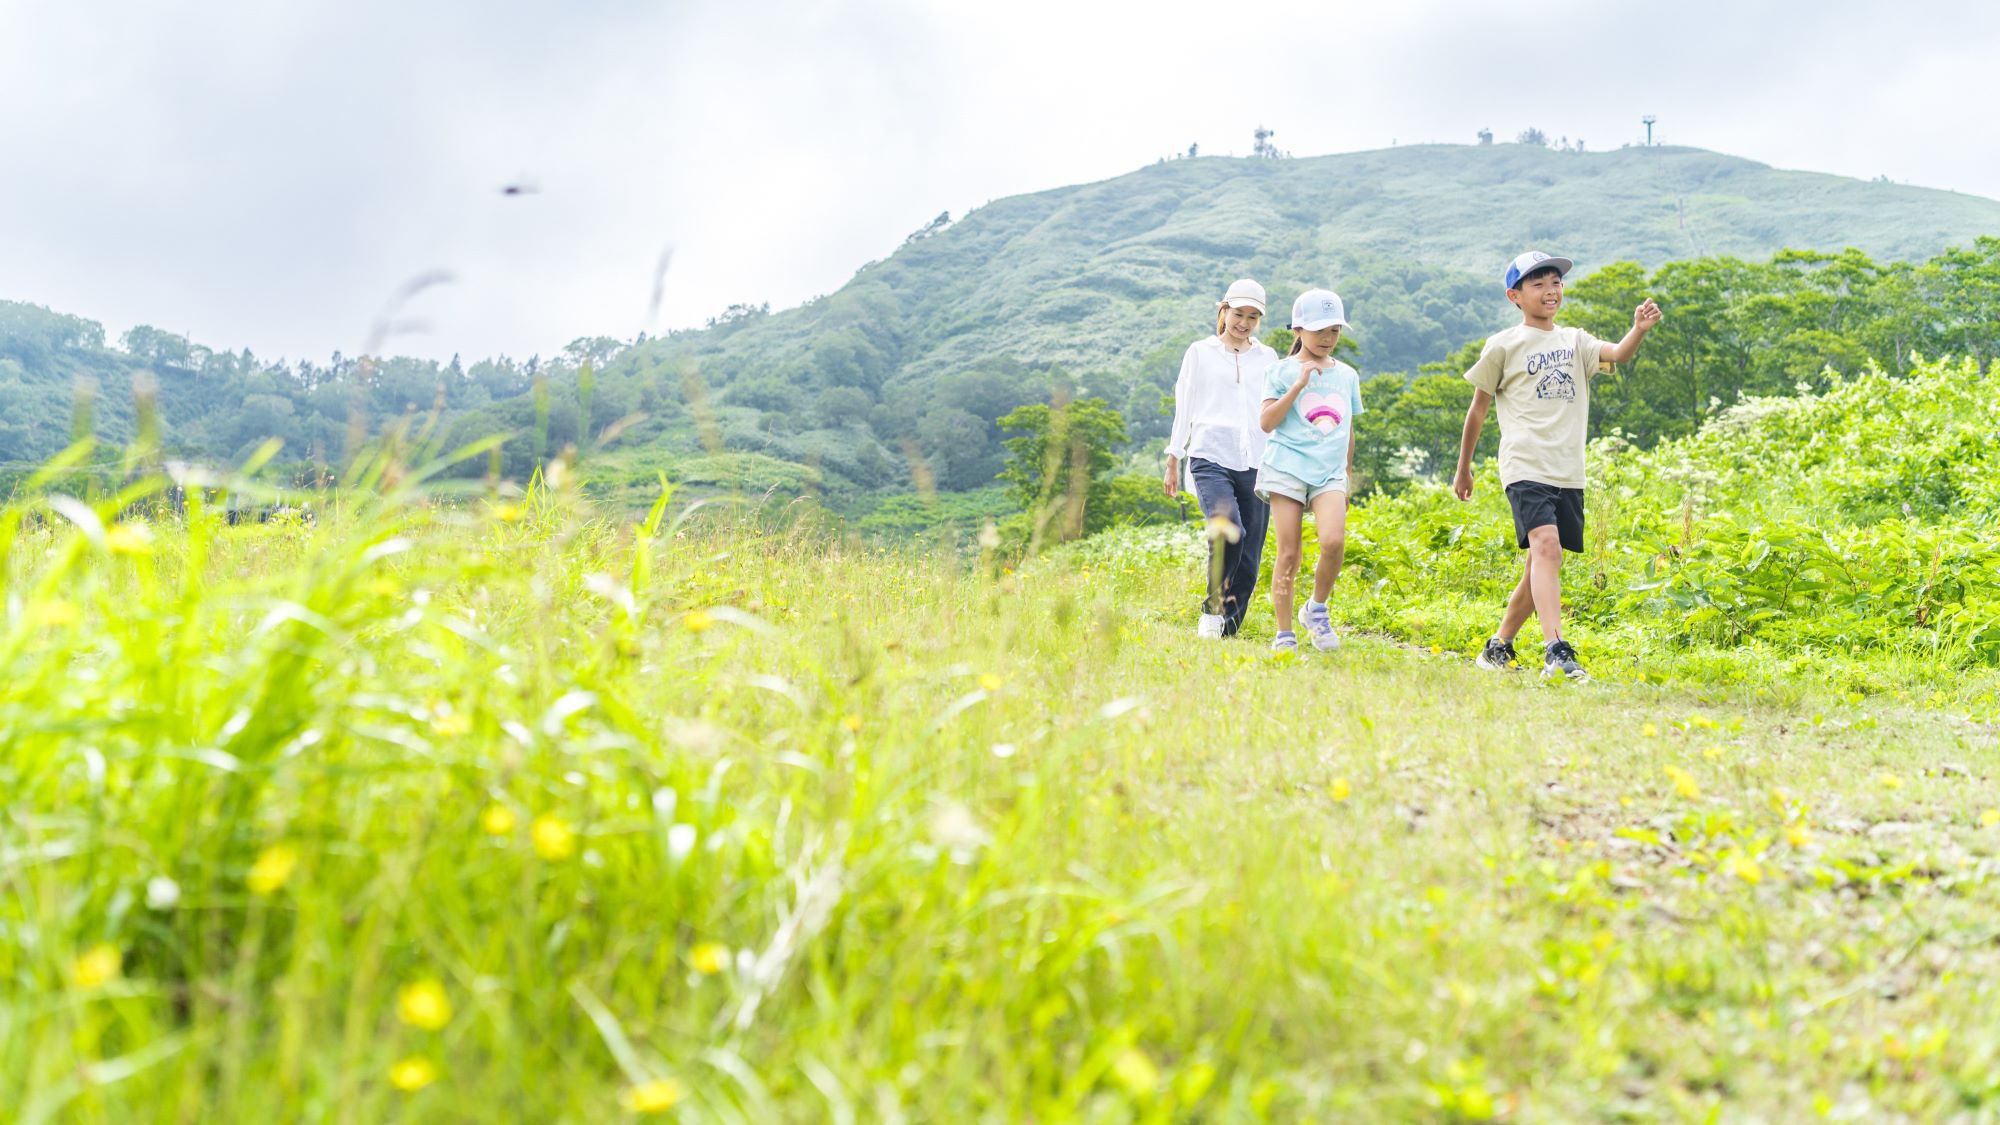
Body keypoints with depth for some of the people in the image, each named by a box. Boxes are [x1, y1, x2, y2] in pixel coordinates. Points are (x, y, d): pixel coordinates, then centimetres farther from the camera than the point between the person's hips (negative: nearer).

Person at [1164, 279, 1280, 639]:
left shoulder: (1267, 357, 16)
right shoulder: (1201, 352, 10)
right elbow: (1184, 407, 12)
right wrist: (1173, 461, 10)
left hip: (1255, 462, 3)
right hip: (1211, 458, -3)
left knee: (1249, 553, -2)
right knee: (1229, 531, -27)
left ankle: (1229, 626, 9)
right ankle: (1214, 608, -10)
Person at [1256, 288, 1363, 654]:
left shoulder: (1347, 375, 16)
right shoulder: (1282, 371, 3)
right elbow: (1266, 422, -8)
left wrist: (1348, 478, 24)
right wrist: (1299, 385, -14)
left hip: (1330, 473, 3)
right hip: (1287, 468, -2)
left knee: (1333, 542, -22)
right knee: (1288, 554, -5)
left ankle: (1317, 609, 2)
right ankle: (1285, 635, 6)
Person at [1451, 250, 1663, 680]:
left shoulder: (1574, 341, 15)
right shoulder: (1504, 346, 4)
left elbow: (1618, 353, -4)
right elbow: (1478, 409, 10)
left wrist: (1640, 330, -26)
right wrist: (1464, 468, 14)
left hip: (1568, 473, 5)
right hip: (1526, 465, -5)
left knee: (1541, 566, 8)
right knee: (1546, 544, -24)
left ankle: (1498, 647, 22)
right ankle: (1556, 650, -32)